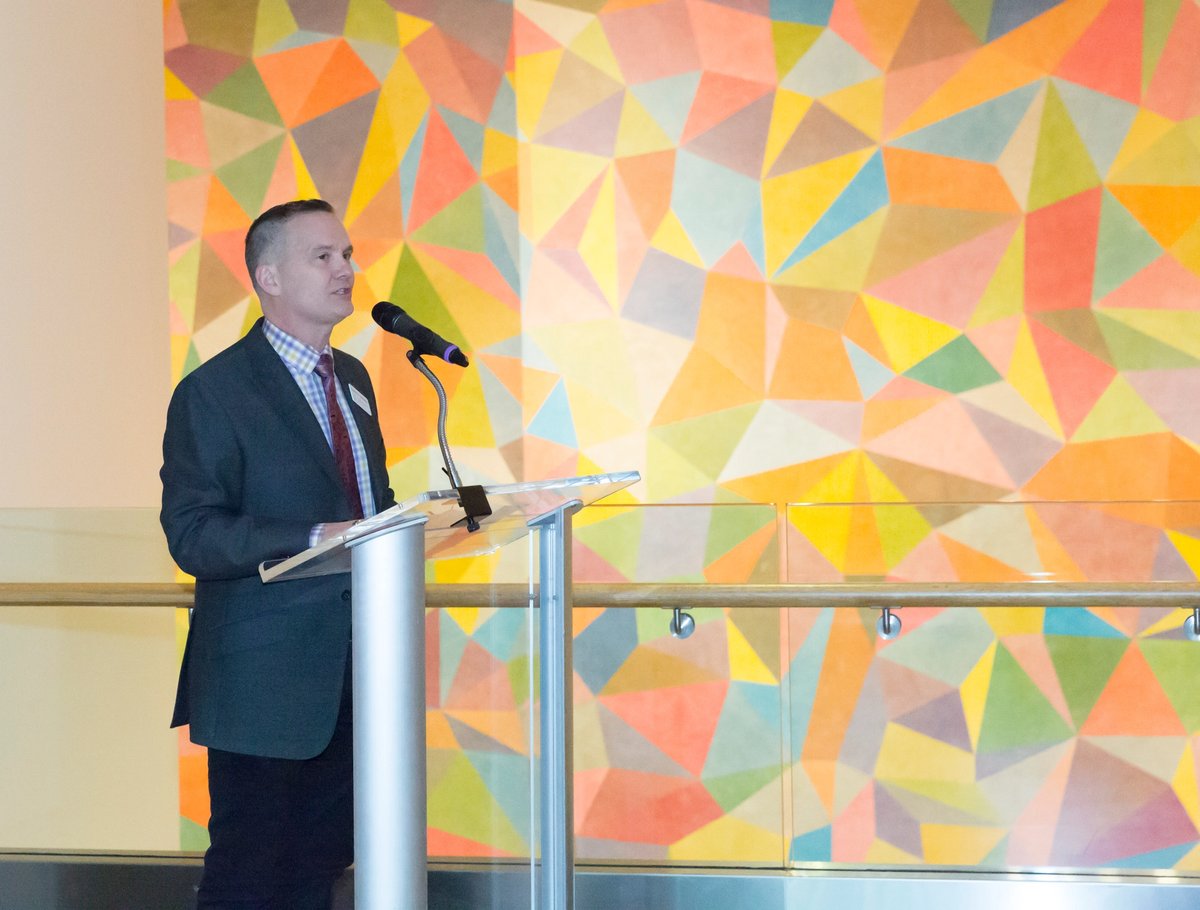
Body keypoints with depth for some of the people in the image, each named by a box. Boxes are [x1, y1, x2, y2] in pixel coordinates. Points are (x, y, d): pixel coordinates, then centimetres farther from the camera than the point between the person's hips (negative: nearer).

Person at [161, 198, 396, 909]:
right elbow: (193, 537, -17)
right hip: (264, 679, -7)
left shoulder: (353, 378, 16)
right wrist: (316, 539, -27)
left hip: (353, 671, 7)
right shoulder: (213, 393, -10)